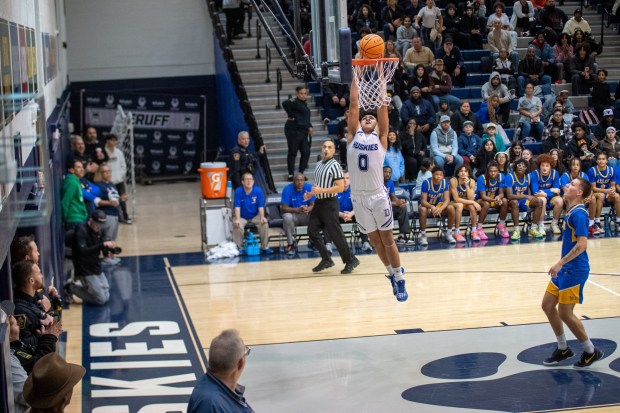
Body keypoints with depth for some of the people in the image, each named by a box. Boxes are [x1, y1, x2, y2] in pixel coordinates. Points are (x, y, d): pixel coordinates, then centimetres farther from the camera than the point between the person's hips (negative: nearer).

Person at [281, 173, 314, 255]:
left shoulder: (309, 188, -10)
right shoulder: (287, 189, -16)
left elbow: (313, 205, -11)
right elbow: (284, 208, -19)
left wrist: (308, 209, -37)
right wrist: (297, 210, -37)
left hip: (306, 215, 2)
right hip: (293, 214, -2)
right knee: (287, 217, -35)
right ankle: (290, 244, -19)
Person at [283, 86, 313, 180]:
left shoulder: (304, 104, 14)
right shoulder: (295, 102, -12)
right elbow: (285, 103, -31)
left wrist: (309, 126, 9)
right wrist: (291, 115, -22)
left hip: (303, 131, 8)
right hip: (294, 130, -8)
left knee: (306, 152, 5)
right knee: (293, 152, -1)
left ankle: (301, 173, 14)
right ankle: (291, 175, 6)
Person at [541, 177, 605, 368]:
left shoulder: (578, 213, -18)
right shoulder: (571, 211, 11)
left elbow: (582, 244, -26)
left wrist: (560, 263, -26)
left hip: (574, 270, -9)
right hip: (565, 269, 9)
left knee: (565, 313, -4)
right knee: (548, 305, 12)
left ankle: (591, 352, 11)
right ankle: (563, 349, 24)